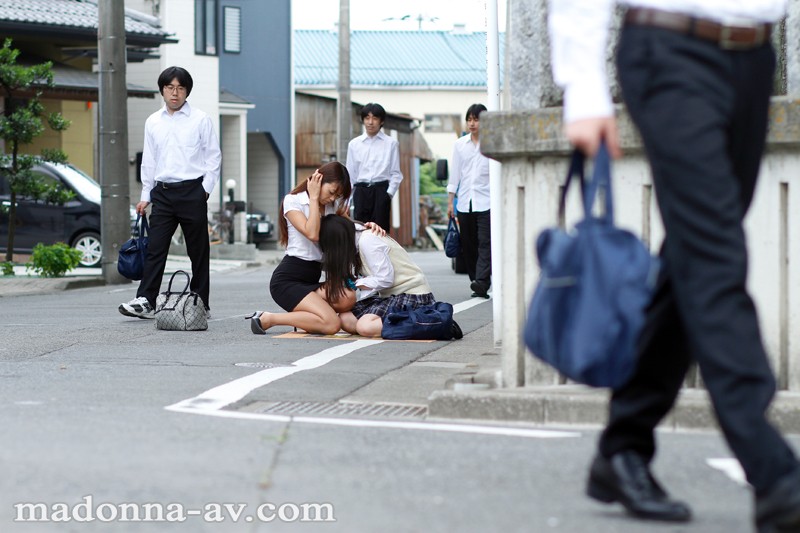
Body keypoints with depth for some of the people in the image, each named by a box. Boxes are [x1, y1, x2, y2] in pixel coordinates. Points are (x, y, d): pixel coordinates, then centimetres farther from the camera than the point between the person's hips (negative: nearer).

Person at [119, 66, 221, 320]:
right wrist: (145, 195, 13)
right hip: (162, 191, 3)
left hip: (192, 191, -3)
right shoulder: (153, 122, 11)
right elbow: (149, 161, 16)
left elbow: (213, 156, 2)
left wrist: (205, 189, -6)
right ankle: (145, 302, -7)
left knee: (198, 250, 3)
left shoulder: (200, 120, 1)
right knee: (155, 248, -4)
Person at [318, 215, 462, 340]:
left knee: (364, 326, -28)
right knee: (345, 320, -5)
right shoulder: (358, 236, 11)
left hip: (412, 296, -10)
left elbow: (384, 279, -20)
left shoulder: (367, 241, -17)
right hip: (391, 295, 10)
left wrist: (354, 284, -9)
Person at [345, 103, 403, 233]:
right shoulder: (354, 144, 9)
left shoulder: (391, 144, 3)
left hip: (381, 190, -2)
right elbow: (350, 173, 11)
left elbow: (395, 173, 3)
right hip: (361, 190, 2)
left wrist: (389, 193, -9)